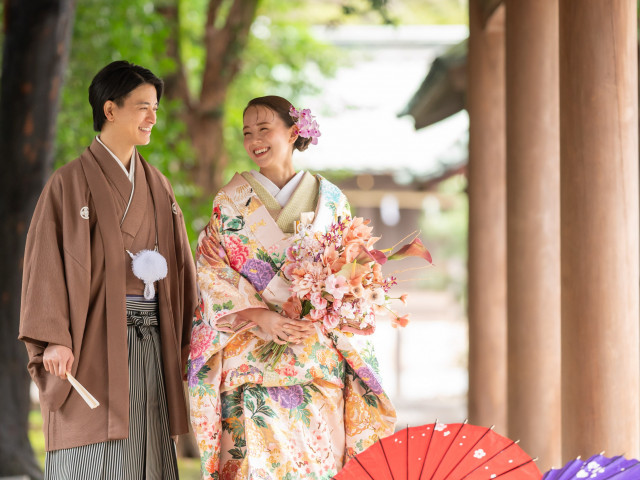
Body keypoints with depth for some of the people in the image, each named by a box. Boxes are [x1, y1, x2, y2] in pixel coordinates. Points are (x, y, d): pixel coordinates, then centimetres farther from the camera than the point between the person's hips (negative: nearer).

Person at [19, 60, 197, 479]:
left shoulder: (157, 187, 14)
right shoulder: (71, 183, -3)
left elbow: (179, 264, 15)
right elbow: (47, 262, -9)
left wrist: (185, 336, 8)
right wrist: (54, 337, -17)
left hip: (150, 341, 6)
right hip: (94, 339, -5)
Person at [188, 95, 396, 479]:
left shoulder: (330, 200, 9)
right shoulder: (232, 200, 6)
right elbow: (210, 274, -1)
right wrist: (261, 316, -15)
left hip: (319, 358, 1)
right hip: (252, 357, -1)